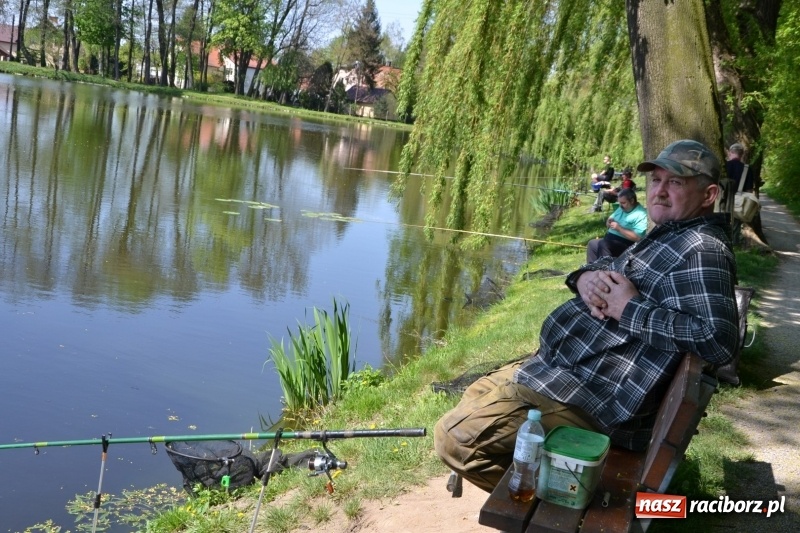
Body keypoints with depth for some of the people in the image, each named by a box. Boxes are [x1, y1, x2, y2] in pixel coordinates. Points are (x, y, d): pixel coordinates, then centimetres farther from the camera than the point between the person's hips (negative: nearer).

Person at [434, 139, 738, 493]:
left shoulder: (701, 251, -18)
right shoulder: (670, 234, 14)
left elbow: (719, 339, -31)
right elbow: (607, 267, 21)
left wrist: (631, 309, -25)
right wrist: (586, 277, -4)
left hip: (589, 396, -12)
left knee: (454, 437, -18)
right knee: (476, 396, 25)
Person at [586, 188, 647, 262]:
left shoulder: (641, 215, -15)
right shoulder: (622, 208, 13)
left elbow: (637, 238, -27)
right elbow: (608, 223, 24)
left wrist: (619, 228, -22)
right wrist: (609, 221, -2)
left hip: (625, 245, -10)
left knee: (603, 245, -28)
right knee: (592, 244, 0)